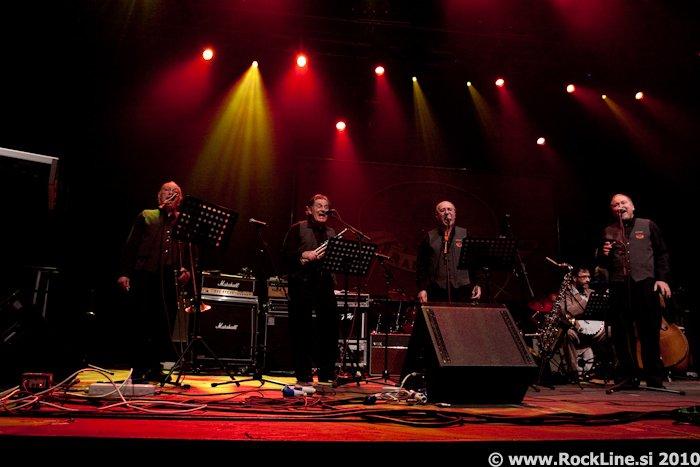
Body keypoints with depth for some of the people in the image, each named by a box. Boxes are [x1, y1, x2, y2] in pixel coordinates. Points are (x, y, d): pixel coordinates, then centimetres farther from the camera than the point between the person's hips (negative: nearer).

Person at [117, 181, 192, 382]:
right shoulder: (146, 216, 11)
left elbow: (190, 251, 12)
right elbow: (130, 246, 6)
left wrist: (186, 270, -5)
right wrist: (125, 273, -3)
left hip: (171, 278, 2)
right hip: (145, 275, -2)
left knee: (165, 325, 2)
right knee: (141, 323, 0)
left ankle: (155, 369, 13)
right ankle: (138, 369, 8)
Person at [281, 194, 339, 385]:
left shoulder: (331, 232, 19)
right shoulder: (297, 229, 4)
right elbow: (286, 254, -5)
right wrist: (305, 255, -19)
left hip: (325, 283, 5)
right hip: (302, 284, -4)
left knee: (330, 327, 2)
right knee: (302, 330, 0)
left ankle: (327, 375, 14)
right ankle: (304, 376, 9)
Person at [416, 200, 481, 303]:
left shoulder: (465, 235, 12)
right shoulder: (430, 237, 11)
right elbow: (421, 265, 9)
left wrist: (477, 285, -1)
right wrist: (422, 289, 1)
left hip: (462, 291, 1)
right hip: (436, 293, 0)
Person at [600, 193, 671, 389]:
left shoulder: (648, 226, 9)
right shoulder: (608, 231, 15)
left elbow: (662, 254, 8)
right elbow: (603, 264, 19)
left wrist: (662, 278, -3)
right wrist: (604, 255, -4)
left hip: (645, 285, -2)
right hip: (619, 287, 2)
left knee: (650, 333, 1)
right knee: (621, 335, 3)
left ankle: (654, 379, 10)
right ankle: (627, 377, 12)